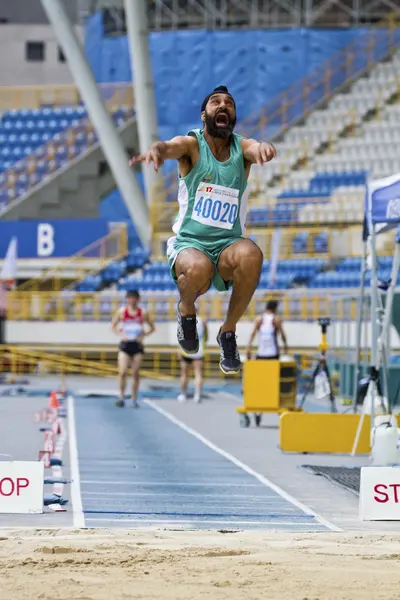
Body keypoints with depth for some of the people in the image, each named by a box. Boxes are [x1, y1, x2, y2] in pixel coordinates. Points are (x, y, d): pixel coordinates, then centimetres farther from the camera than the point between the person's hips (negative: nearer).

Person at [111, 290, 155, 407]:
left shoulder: (142, 313, 0)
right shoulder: (122, 312, 1)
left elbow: (152, 328, 9)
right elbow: (114, 327, 10)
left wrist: (143, 335, -7)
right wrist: (121, 334, -8)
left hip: (137, 345, 0)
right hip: (125, 345, 0)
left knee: (135, 373, 3)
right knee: (123, 372, -12)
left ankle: (134, 399, 10)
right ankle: (121, 397, -6)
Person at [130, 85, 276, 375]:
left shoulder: (241, 147, 4)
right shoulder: (192, 144, -2)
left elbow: (255, 149, -20)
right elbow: (172, 147, -25)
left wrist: (263, 147, -47)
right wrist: (156, 149, -51)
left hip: (228, 243, 2)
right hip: (189, 242, -2)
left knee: (251, 255, -34)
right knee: (198, 270, -38)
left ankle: (229, 331, -9)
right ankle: (186, 310, 2)